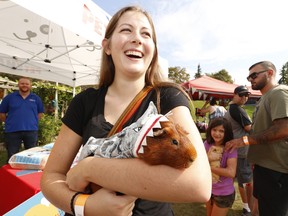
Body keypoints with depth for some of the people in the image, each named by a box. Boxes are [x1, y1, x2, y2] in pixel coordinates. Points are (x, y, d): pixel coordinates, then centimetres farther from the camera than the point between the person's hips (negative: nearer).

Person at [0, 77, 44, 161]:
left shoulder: (36, 98, 6)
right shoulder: (9, 97, 3)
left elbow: (40, 113, 16)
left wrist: (32, 121, 7)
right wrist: (10, 122, 4)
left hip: (31, 131, 1)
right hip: (12, 131, 0)